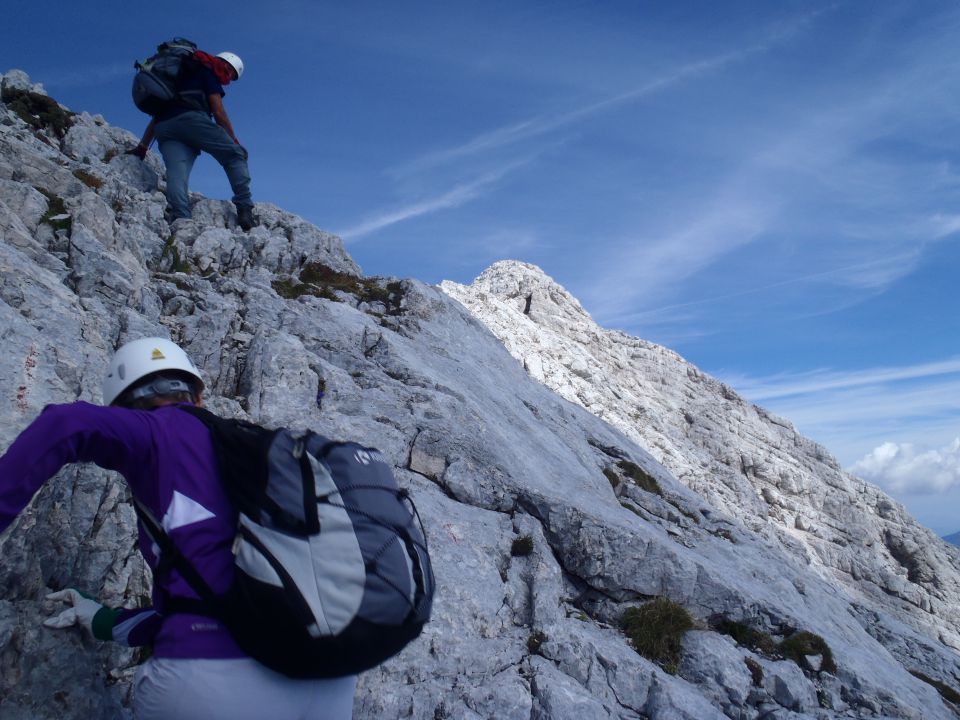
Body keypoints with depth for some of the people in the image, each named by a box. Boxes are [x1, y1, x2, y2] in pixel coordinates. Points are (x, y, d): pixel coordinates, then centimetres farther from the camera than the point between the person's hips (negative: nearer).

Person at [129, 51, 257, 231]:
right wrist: (234, 140, 16)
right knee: (235, 154, 1)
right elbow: (218, 112, 6)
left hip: (164, 129, 7)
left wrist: (142, 146, 32)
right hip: (191, 119, -7)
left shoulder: (184, 75, 38)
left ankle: (180, 219, -36)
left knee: (176, 173, -12)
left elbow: (159, 114, 34)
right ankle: (245, 211, -15)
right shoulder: (209, 71, 16)